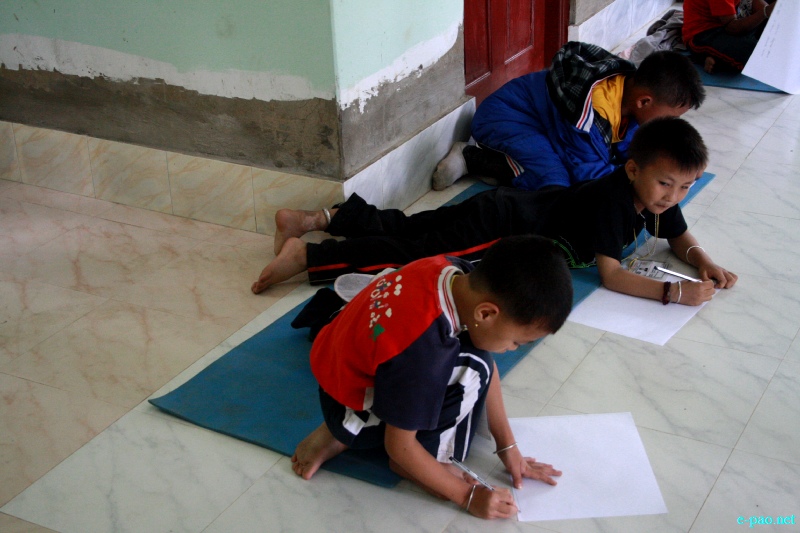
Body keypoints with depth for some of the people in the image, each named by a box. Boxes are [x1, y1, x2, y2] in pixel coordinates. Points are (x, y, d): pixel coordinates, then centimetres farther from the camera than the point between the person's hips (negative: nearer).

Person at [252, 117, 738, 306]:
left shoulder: (656, 197, 2)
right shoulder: (613, 197, -24)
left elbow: (680, 236, 18)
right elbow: (610, 273, -26)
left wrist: (704, 261, -1)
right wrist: (675, 292, -30)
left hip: (509, 208, 8)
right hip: (501, 224, -8)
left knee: (408, 227, 12)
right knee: (414, 256, -13)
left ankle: (317, 219, 18)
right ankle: (306, 254, -12)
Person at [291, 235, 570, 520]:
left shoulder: (455, 273, -18)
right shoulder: (419, 351, -39)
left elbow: (487, 363, -3)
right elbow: (400, 447, -24)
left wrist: (507, 445, 1)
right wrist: (468, 496, -14)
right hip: (349, 409, -8)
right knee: (472, 369, -23)